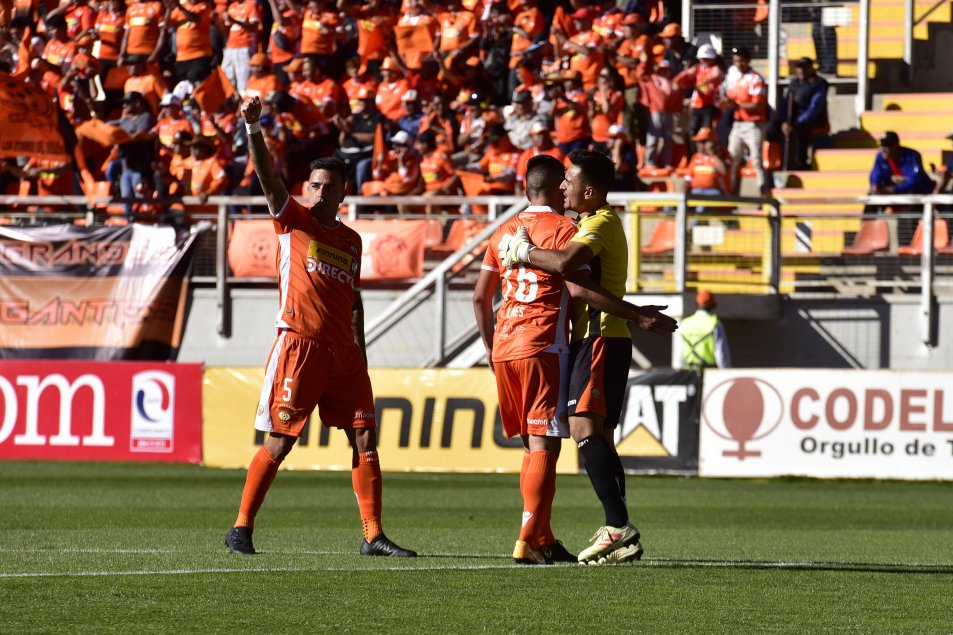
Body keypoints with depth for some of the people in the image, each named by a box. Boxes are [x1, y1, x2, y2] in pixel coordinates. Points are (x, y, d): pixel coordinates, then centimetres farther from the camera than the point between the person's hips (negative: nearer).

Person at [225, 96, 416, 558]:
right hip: (298, 344, -5)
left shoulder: (351, 240, 17)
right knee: (279, 442, -5)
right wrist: (253, 128, -24)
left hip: (343, 352, 5)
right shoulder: (293, 221, 4)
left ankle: (373, 535, 5)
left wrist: (360, 354, 17)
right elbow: (267, 176, -10)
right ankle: (241, 528, 5)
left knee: (365, 439, 0)